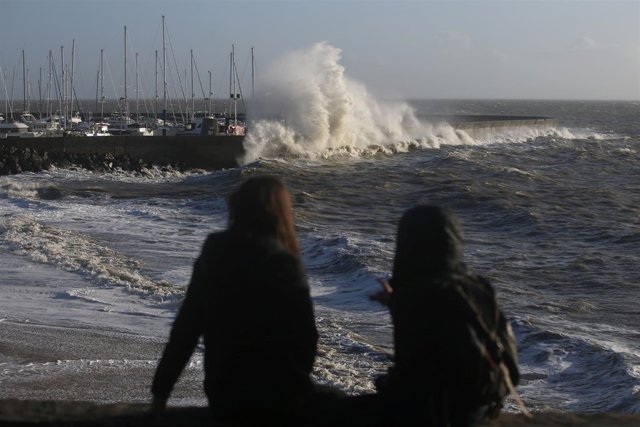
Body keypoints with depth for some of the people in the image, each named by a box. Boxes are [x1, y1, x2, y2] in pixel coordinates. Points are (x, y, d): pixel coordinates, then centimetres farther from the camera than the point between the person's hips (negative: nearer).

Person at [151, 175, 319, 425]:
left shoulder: (212, 257, 0)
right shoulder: (283, 264, -14)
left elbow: (185, 329, 2)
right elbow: (304, 337, -10)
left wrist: (161, 390, 10)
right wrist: (296, 384, 8)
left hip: (222, 398, 5)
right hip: (276, 403, -5)